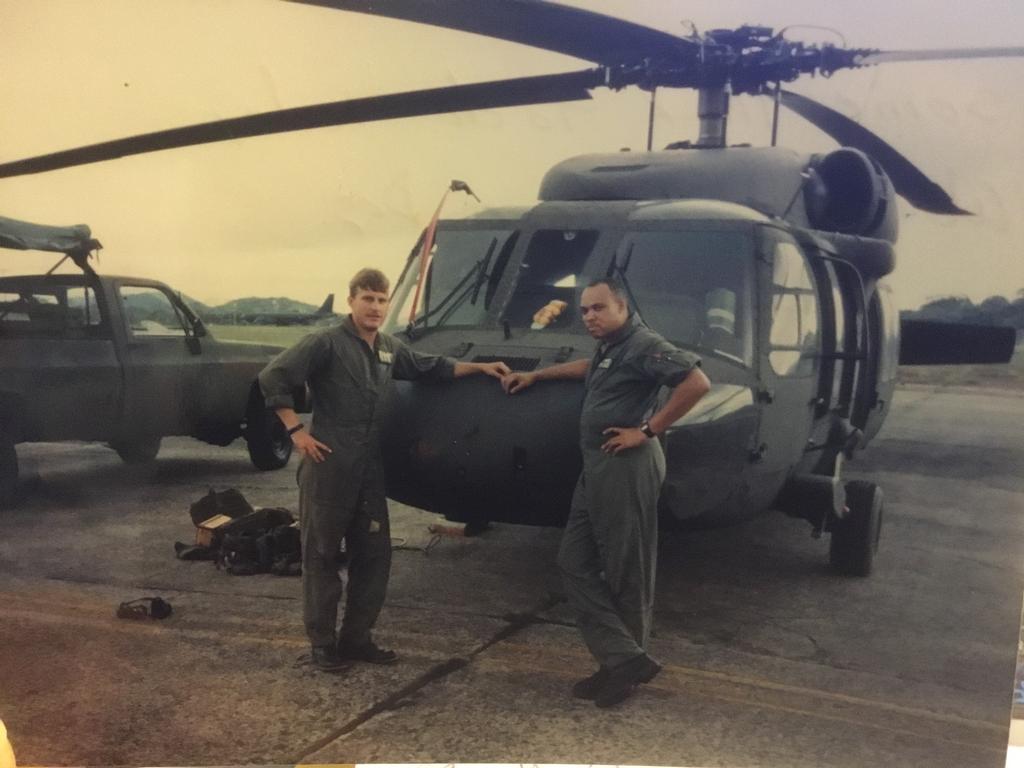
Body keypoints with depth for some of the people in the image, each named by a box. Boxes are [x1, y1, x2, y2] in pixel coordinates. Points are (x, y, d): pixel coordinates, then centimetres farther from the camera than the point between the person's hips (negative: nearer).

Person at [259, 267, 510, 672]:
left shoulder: (390, 349, 12)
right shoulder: (327, 343, -10)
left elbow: (429, 368, 25)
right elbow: (272, 377, -13)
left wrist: (478, 367, 19)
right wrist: (296, 431, -14)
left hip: (370, 468, 7)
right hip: (328, 465, -7)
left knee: (374, 554, 10)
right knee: (322, 556, 2)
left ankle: (356, 638, 22)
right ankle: (323, 643, 13)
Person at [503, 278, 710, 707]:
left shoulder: (642, 344, -12)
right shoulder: (609, 348, 19)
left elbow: (697, 382, -23)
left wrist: (647, 431, -18)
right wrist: (535, 376, 39)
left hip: (626, 468, -11)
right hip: (595, 468, 11)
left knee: (626, 574, -1)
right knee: (575, 563, 5)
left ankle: (626, 661, 10)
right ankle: (624, 659, 2)